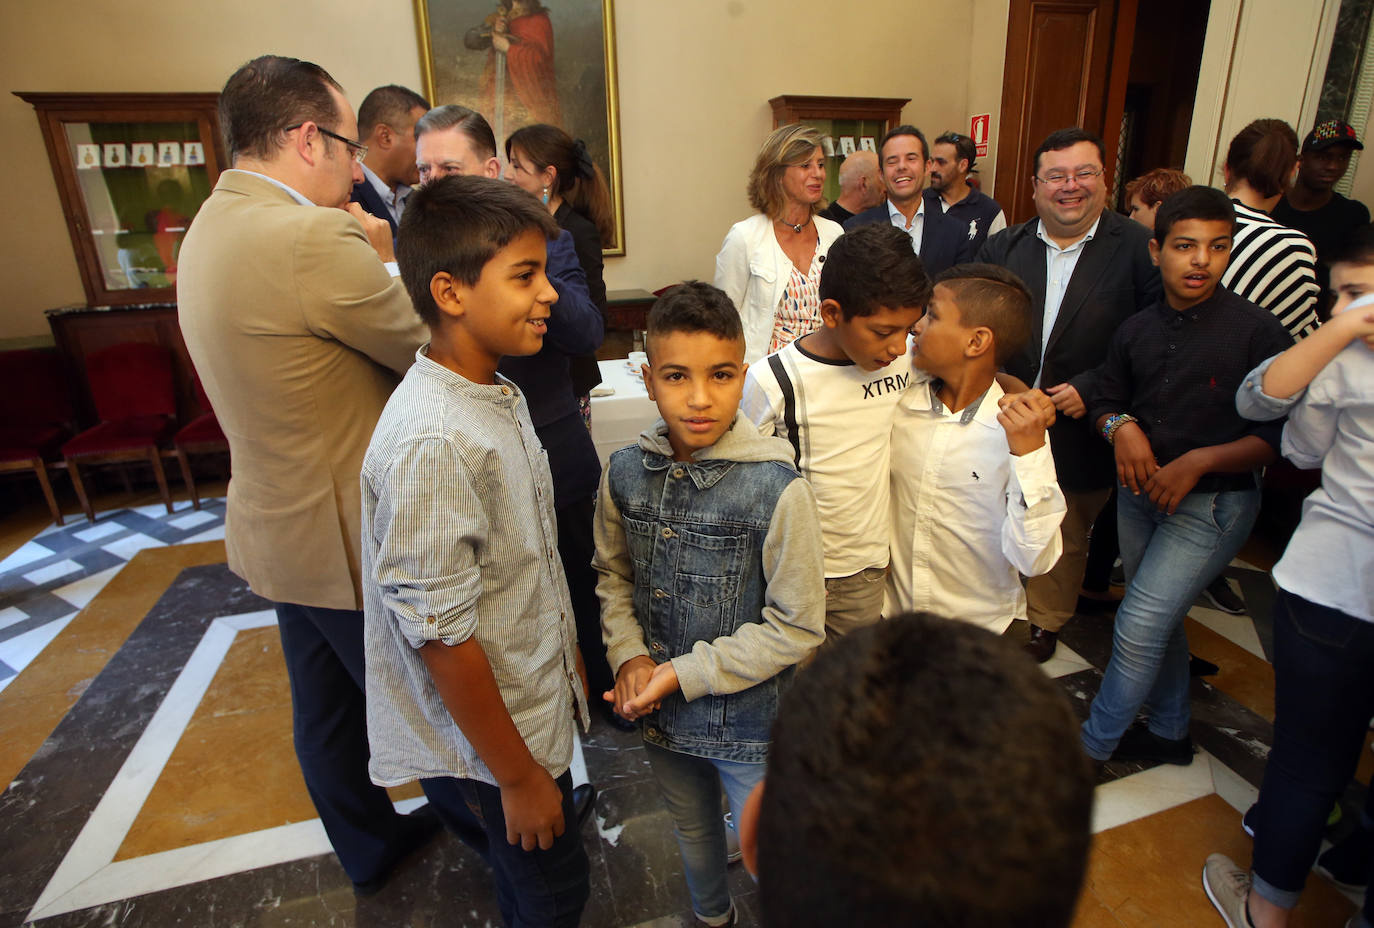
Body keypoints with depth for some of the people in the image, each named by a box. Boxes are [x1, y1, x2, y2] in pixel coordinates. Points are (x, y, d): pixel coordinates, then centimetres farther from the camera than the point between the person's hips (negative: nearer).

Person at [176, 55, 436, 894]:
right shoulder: (315, 237, -26)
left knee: (327, 709, 24)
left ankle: (369, 845, 48)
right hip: (350, 539, -9)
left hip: (276, 527, 9)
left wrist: (364, 260, -2)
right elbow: (435, 350, -17)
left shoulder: (210, 229, 5)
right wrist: (383, 261, -3)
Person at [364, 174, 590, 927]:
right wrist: (519, 777, -15)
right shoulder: (431, 444, -31)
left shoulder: (497, 395, -2)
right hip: (484, 747, -7)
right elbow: (441, 635, -26)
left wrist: (568, 669, 16)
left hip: (532, 710, 8)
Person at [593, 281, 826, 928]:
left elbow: (798, 627, -19)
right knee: (692, 834, 30)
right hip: (661, 714, 5)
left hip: (752, 724, -4)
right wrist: (630, 655, -12)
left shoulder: (776, 489, -24)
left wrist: (683, 673, -19)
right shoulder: (626, 473, -11)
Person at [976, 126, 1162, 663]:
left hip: (1080, 432, -2)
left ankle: (1044, 622, 39)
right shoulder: (1002, 248, 2)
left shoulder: (1140, 250, -8)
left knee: (1065, 539, 16)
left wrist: (1090, 388, -19)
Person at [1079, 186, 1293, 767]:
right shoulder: (1136, 330, 3)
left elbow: (1280, 433, -12)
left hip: (1212, 505, -5)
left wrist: (1199, 461, -23)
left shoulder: (1256, 331, -12)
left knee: (1138, 628, -8)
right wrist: (1121, 427, -10)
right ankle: (1169, 733, 41)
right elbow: (1105, 398, 12)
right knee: (1159, 623, 19)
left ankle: (1091, 746, 13)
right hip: (1138, 492, 6)